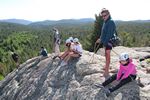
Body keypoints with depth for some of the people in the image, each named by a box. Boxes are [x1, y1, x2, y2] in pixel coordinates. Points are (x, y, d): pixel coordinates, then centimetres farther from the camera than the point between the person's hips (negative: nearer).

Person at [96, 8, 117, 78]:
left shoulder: (111, 22, -16)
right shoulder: (105, 22, 12)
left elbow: (109, 34, -22)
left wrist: (105, 42, -23)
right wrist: (100, 39, 16)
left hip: (108, 41, -9)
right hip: (105, 41, 9)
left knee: (107, 55, -7)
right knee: (106, 54, 19)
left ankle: (106, 71, -3)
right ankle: (106, 66, 35)